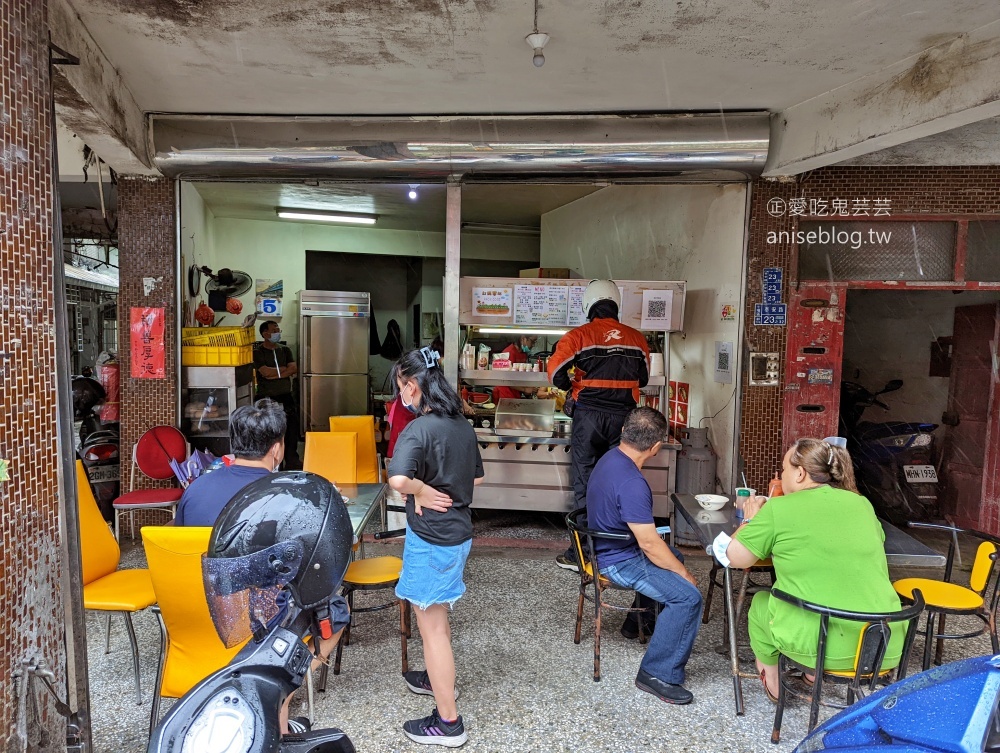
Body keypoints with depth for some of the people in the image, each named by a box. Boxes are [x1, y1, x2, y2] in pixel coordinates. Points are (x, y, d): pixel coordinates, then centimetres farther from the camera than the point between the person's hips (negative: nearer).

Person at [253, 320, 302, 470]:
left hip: (286, 395, 4)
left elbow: (294, 369, -1)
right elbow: (265, 371, -13)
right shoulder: (258, 352, 1)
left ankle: (292, 459, 9)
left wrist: (274, 374, -11)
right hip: (266, 397, -3)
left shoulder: (285, 350, 13)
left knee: (292, 426, 1)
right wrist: (285, 369, -3)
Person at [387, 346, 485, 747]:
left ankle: (448, 722, 18)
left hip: (431, 539, -8)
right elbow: (476, 477, 14)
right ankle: (439, 679, 49)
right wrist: (445, 490, 7)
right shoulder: (463, 425, 2)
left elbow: (397, 479, -40)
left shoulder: (418, 429, -22)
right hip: (459, 531, 8)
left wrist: (422, 490, -21)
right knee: (438, 616, 28)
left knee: (431, 625, 6)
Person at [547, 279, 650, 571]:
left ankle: (581, 554, 10)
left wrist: (574, 387, 8)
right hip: (623, 416, 3)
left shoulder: (579, 335, -5)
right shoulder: (636, 338, 6)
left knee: (584, 484, 5)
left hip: (589, 415, -3)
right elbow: (643, 378, 16)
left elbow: (555, 372, -10)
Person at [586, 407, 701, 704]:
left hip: (609, 547, 10)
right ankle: (658, 674, -8)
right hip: (619, 562, -10)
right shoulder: (631, 484, -32)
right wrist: (685, 574, -12)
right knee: (689, 596, -17)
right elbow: (649, 544, -26)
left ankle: (639, 618, 44)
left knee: (674, 556, 29)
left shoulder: (611, 457, -1)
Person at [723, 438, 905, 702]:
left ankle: (771, 682, 37)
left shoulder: (779, 508, -9)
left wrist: (750, 520, 18)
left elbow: (736, 557, -2)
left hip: (821, 644, -5)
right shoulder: (861, 504, 6)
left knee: (760, 602, 24)